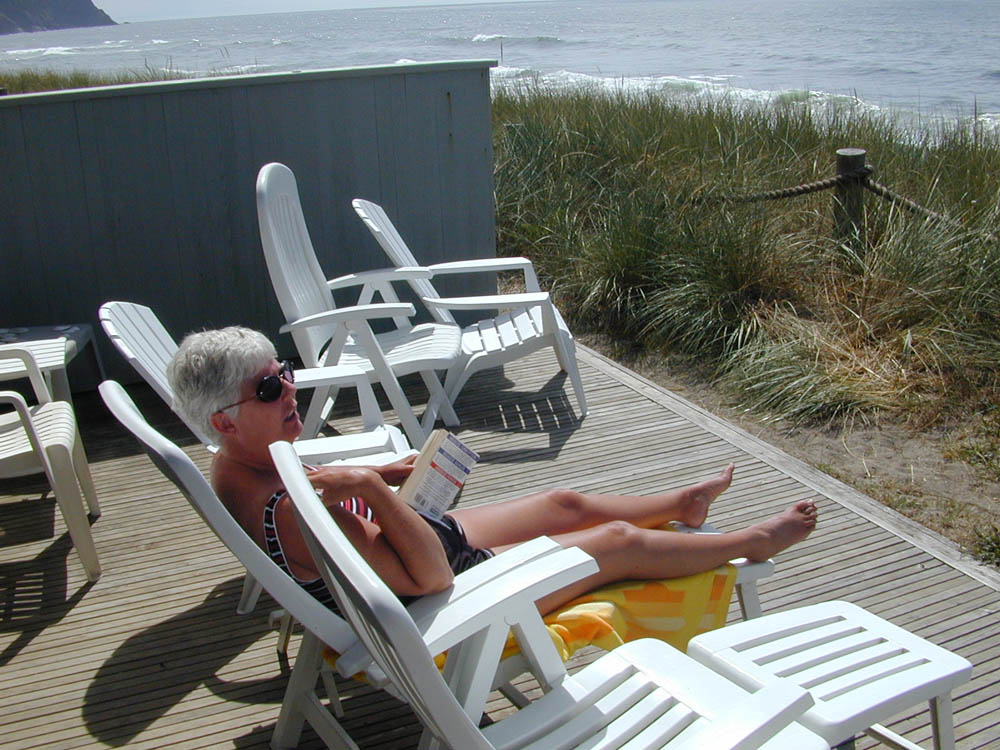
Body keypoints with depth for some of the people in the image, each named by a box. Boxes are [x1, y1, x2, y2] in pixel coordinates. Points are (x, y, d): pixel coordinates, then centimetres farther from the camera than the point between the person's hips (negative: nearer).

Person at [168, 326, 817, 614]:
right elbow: (430, 577, -35)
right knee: (621, 543, 4)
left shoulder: (241, 465, -7)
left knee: (567, 503, 23)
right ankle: (754, 542, 30)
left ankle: (682, 503, 50)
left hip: (436, 537, 9)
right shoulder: (285, 510, -38)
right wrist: (371, 486, -43)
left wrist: (382, 474, 3)